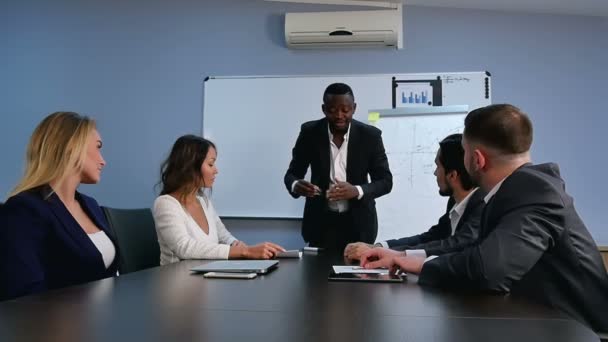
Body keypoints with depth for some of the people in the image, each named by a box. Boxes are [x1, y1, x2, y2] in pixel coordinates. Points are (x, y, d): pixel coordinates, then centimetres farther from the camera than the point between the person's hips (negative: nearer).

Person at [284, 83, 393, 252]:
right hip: (321, 221, 0)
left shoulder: (370, 135, -9)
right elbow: (292, 173, -1)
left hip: (358, 223, 0)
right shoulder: (310, 132, -7)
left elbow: (385, 181, -6)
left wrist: (357, 191, -26)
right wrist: (296, 186, -25)